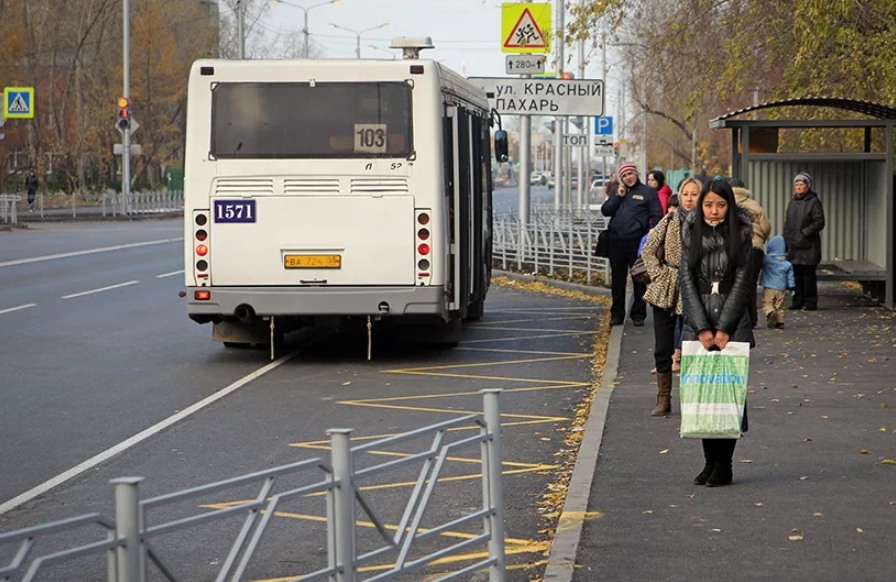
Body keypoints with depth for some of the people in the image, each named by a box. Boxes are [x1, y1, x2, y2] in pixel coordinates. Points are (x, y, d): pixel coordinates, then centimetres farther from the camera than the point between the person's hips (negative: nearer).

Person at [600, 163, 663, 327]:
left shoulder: (648, 192, 2)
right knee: (617, 279, 8)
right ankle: (617, 314, 15)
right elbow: (605, 211, 7)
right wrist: (618, 196, -4)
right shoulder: (617, 192, 16)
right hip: (616, 242, 4)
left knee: (639, 280, 1)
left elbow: (657, 216, -2)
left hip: (637, 242, -4)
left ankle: (638, 314, 8)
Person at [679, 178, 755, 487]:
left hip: (733, 322, -2)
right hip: (698, 321, 2)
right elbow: (686, 279, -1)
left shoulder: (740, 233, -1)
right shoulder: (691, 232, 3)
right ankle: (710, 460, 8)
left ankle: (724, 465, 0)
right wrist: (702, 328, -9)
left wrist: (724, 329, -10)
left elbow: (742, 281, -4)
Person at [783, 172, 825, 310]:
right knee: (796, 273, 7)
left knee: (808, 274, -5)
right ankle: (798, 301, 14)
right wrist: (786, 240, 13)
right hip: (794, 247, 6)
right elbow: (787, 223, 22)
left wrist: (805, 232, -17)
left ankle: (810, 302, 1)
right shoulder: (792, 202, 17)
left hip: (809, 246, -6)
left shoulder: (814, 202, -5)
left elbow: (819, 222, -10)